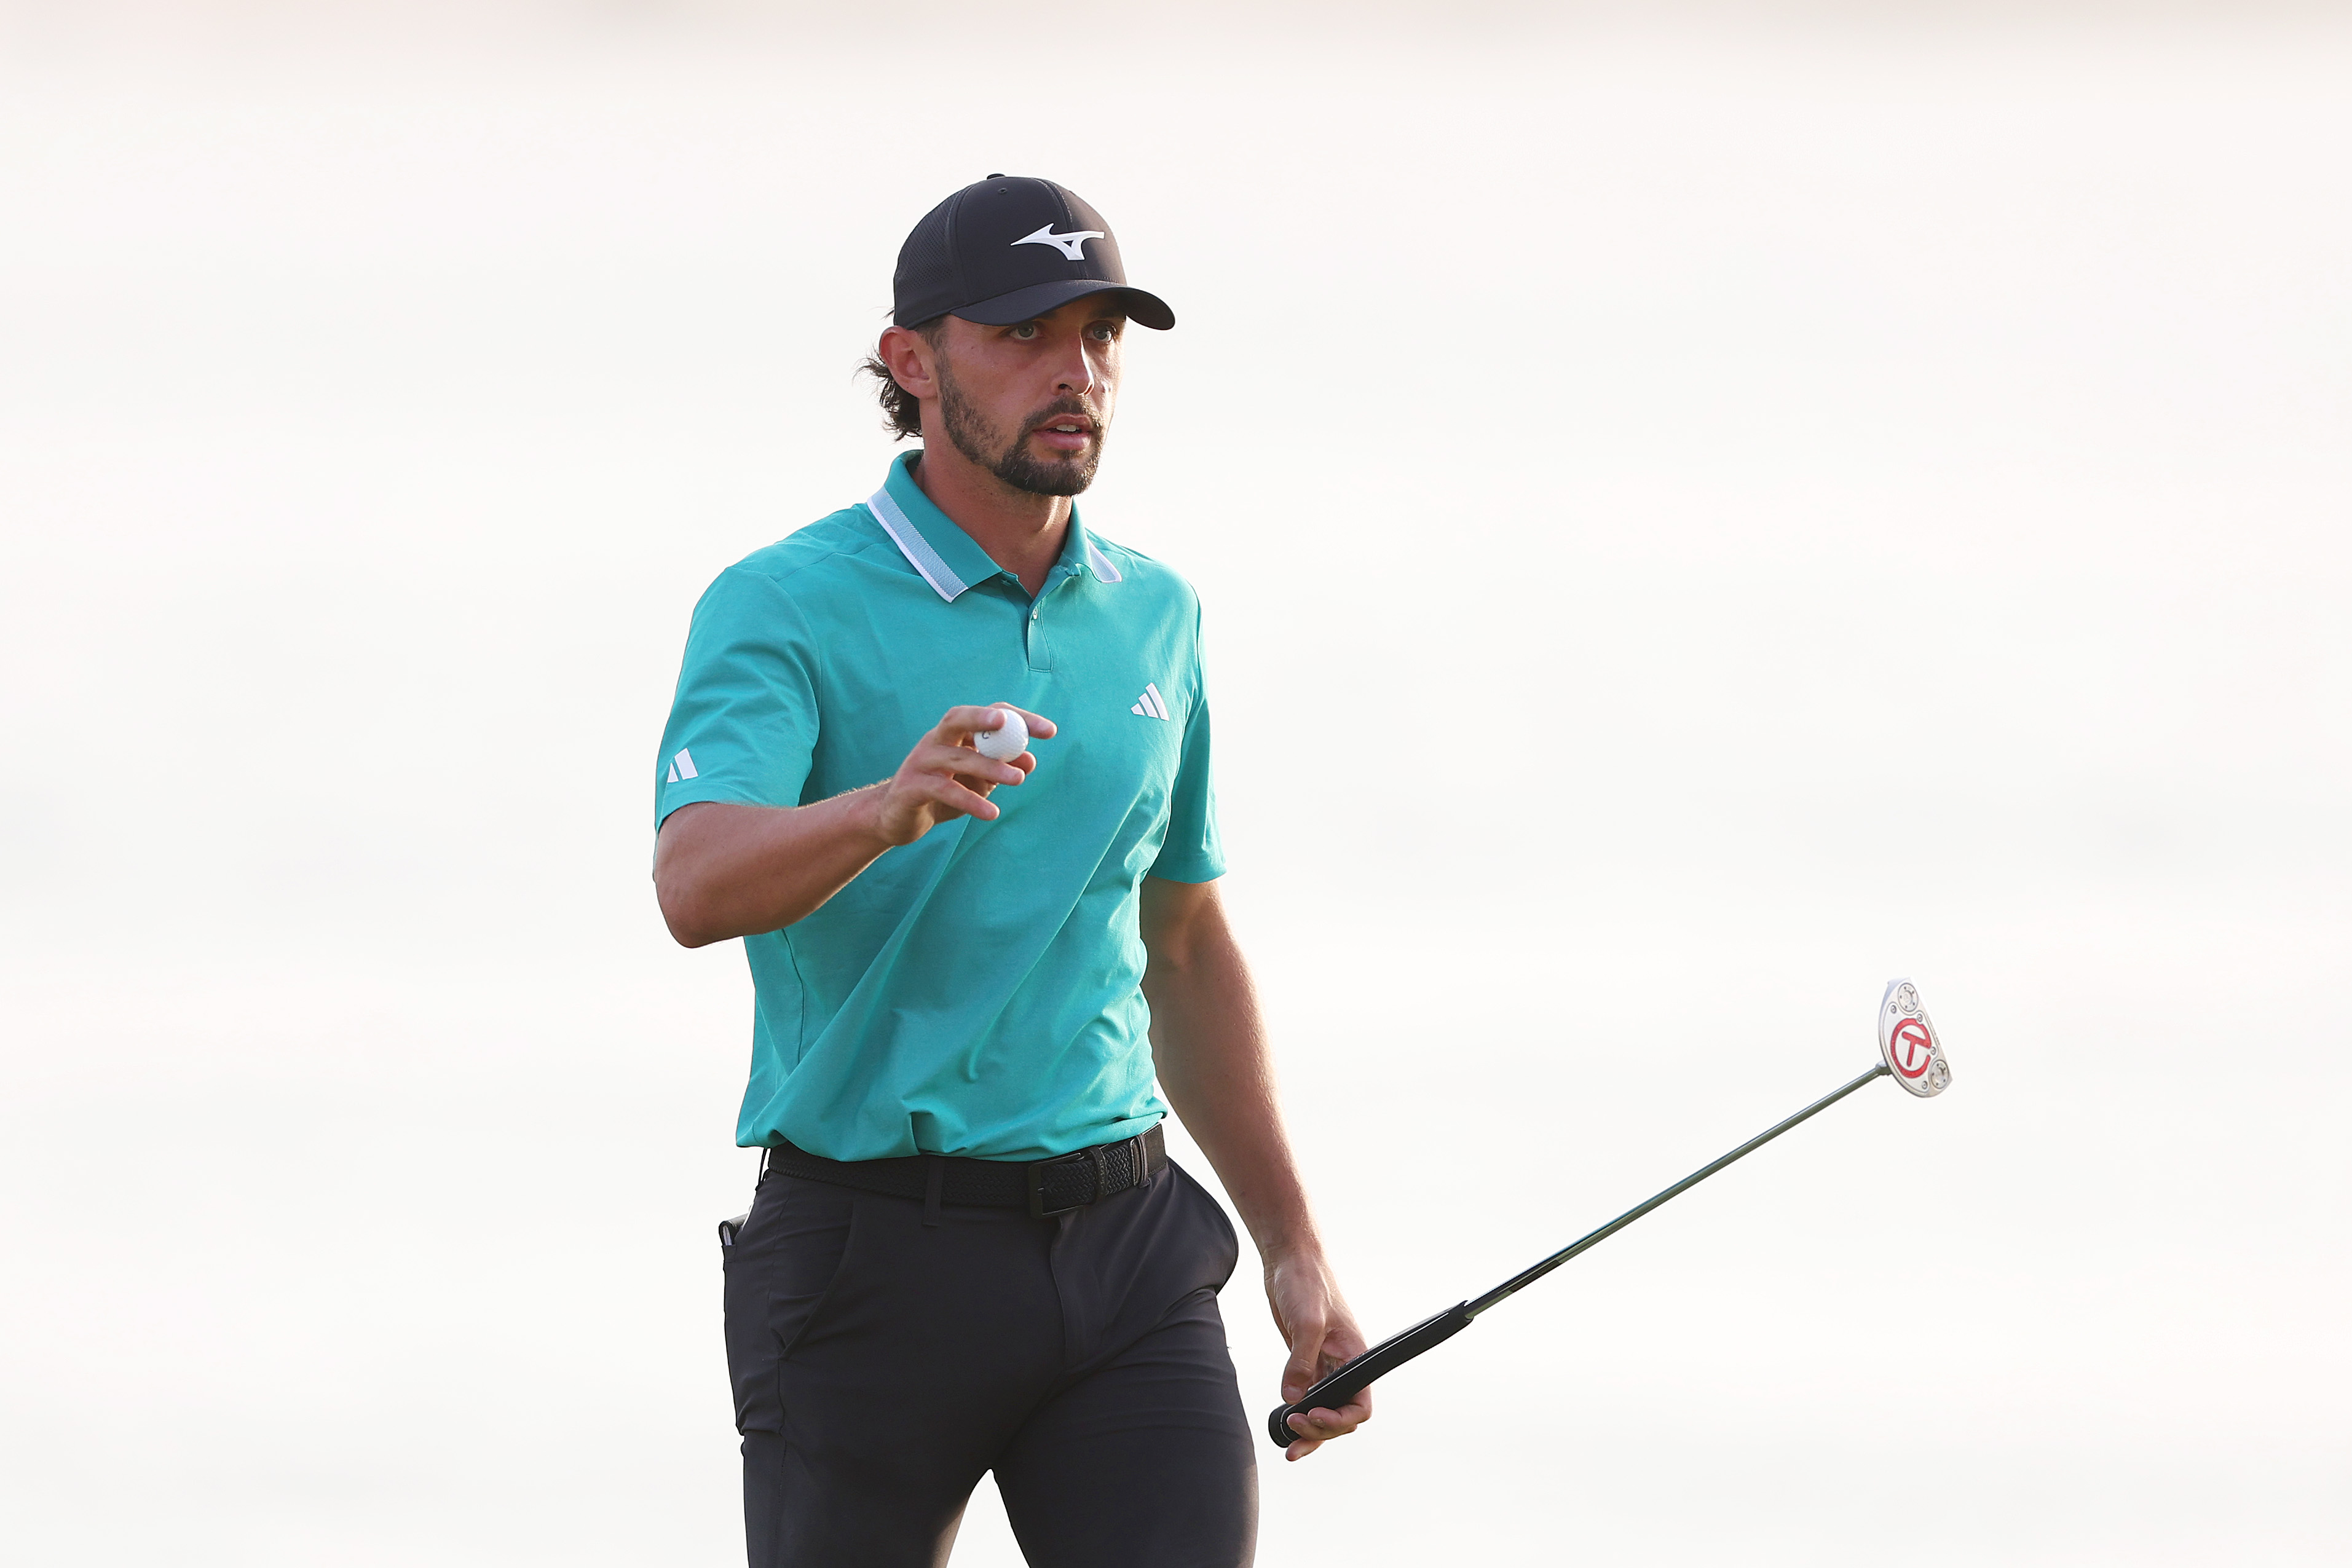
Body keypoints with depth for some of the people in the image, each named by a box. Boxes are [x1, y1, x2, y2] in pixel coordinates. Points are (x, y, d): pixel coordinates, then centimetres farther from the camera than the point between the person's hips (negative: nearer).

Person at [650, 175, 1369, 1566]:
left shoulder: (1154, 616, 12)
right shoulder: (786, 608, -7)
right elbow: (700, 884, -26)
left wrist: (1295, 1246, 19)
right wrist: (891, 805, -45)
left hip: (1123, 1241, 4)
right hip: (872, 1245, -4)